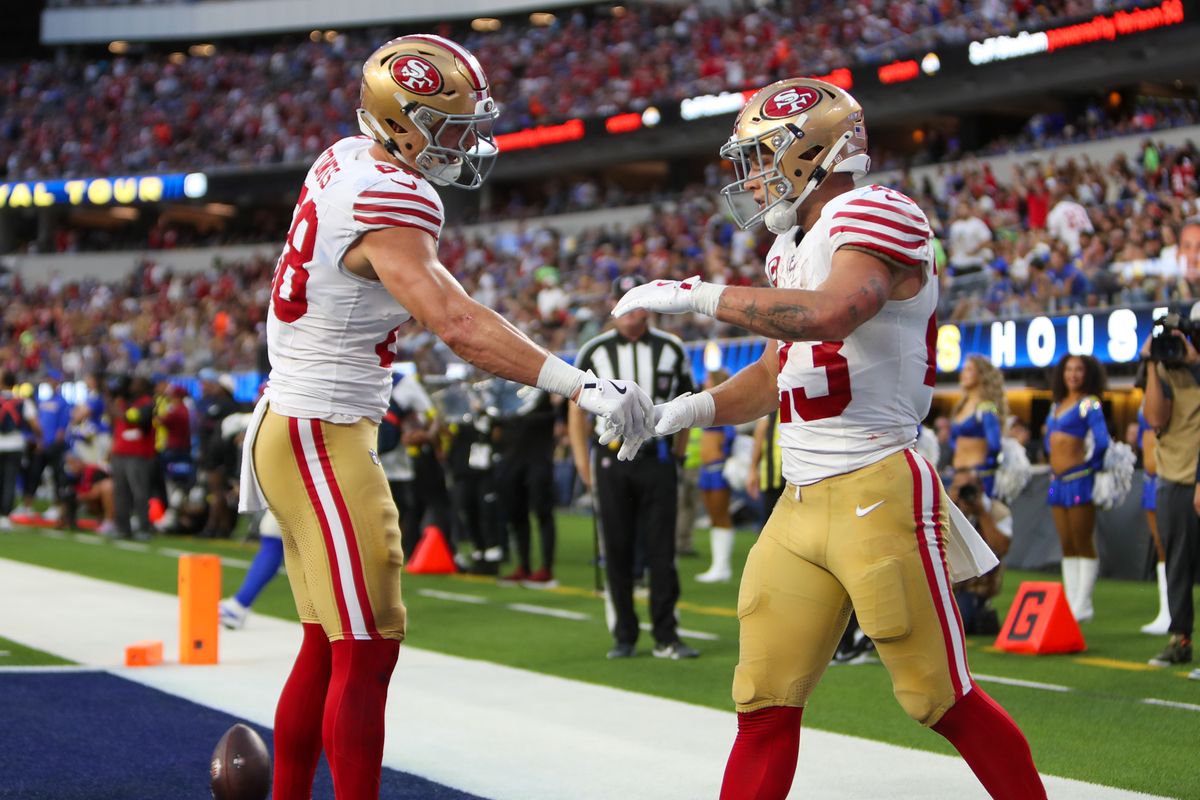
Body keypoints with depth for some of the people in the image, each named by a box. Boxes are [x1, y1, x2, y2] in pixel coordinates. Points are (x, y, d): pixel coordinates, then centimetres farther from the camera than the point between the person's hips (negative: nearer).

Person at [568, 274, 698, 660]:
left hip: (657, 459, 0)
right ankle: (624, 637, 10)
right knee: (617, 553, 2)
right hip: (611, 459, 0)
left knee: (661, 551, -2)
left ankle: (666, 636, 2)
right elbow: (576, 407, 9)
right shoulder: (594, 351, 4)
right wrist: (582, 462, 3)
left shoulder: (671, 350, 6)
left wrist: (676, 454, 9)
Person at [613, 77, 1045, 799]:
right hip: (801, 503, 9)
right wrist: (697, 408, 10)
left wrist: (699, 296, -25)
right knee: (764, 707, 6)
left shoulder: (875, 216, -10)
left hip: (878, 491, -8)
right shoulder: (793, 248, 18)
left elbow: (832, 312, -30)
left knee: (942, 698, -1)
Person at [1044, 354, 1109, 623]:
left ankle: (1083, 606, -3)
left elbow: (1101, 442, -17)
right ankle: (1070, 604, 13)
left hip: (1079, 479, -8)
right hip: (1058, 481, 8)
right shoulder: (1057, 405, 15)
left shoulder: (1089, 404, -7)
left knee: (1083, 544, -4)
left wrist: (1091, 464, -5)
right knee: (1067, 547, 9)